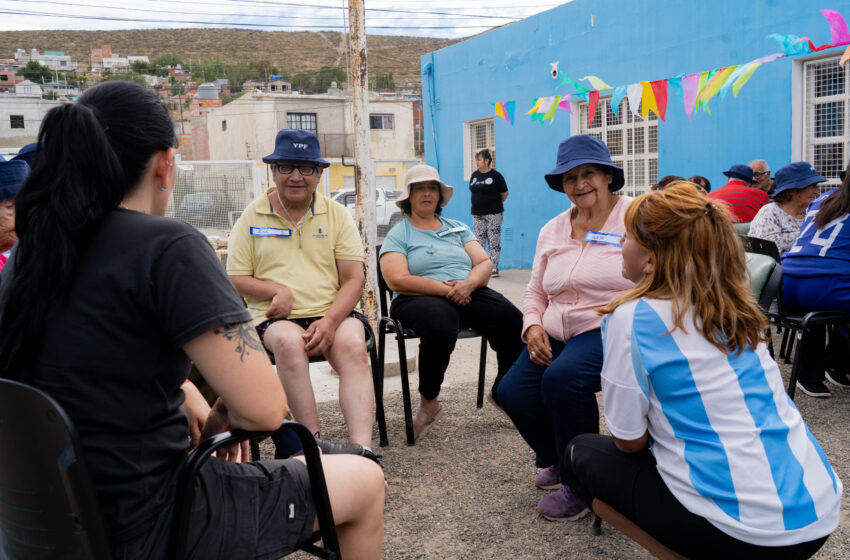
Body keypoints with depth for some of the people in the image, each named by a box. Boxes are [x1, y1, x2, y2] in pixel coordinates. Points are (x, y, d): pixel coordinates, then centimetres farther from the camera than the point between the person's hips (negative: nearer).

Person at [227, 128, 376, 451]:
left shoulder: (337, 215, 11)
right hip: (275, 317, 0)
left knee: (354, 346, -31)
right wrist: (277, 291, -11)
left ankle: (362, 450, -39)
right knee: (289, 341, -35)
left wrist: (330, 322, -13)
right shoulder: (253, 216, 10)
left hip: (333, 313, 1)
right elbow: (236, 280, 9)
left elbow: (354, 279, 4)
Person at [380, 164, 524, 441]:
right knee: (439, 326, -40)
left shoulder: (458, 228, 24)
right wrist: (445, 289, -15)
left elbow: (484, 263, 12)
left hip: (469, 293, 4)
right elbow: (398, 281, -7)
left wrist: (468, 283, -12)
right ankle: (429, 403, -17)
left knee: (515, 321, -24)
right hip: (420, 299, -4)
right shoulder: (398, 235, 9)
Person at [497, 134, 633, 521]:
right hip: (556, 335, 6)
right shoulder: (552, 230, 16)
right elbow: (536, 291, 21)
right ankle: (556, 459, 19)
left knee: (562, 377, -33)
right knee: (512, 392, -14)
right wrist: (533, 327, 2)